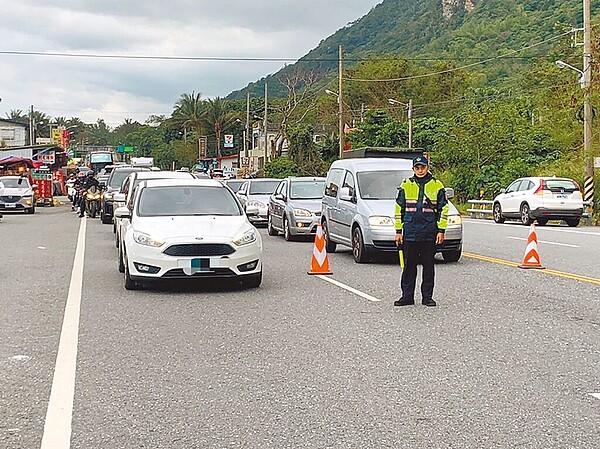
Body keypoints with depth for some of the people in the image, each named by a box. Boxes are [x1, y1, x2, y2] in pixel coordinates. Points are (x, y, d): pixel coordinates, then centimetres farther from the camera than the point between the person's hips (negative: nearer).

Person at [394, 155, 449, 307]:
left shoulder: (437, 185, 5)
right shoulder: (405, 185, 8)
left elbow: (443, 209, 6)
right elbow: (399, 209, 10)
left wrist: (441, 230, 0)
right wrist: (398, 231, 6)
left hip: (429, 234, -1)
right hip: (410, 233, 1)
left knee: (428, 265, 5)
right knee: (409, 266, 4)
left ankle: (427, 297, 12)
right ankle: (407, 296, 10)